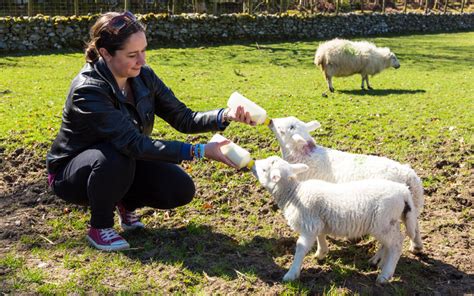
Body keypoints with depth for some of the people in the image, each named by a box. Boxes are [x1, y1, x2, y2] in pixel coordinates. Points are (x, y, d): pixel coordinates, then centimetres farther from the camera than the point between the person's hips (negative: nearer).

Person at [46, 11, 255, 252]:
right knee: (116, 158, -38)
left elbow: (183, 118, -10)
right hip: (73, 173, -5)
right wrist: (199, 151, -44)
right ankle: (100, 226, -11)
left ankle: (125, 202, 13)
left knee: (181, 189, -14)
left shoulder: (143, 76, -12)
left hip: (122, 165, 5)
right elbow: (134, 144, -39)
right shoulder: (88, 90, -32)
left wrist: (225, 116, -29)